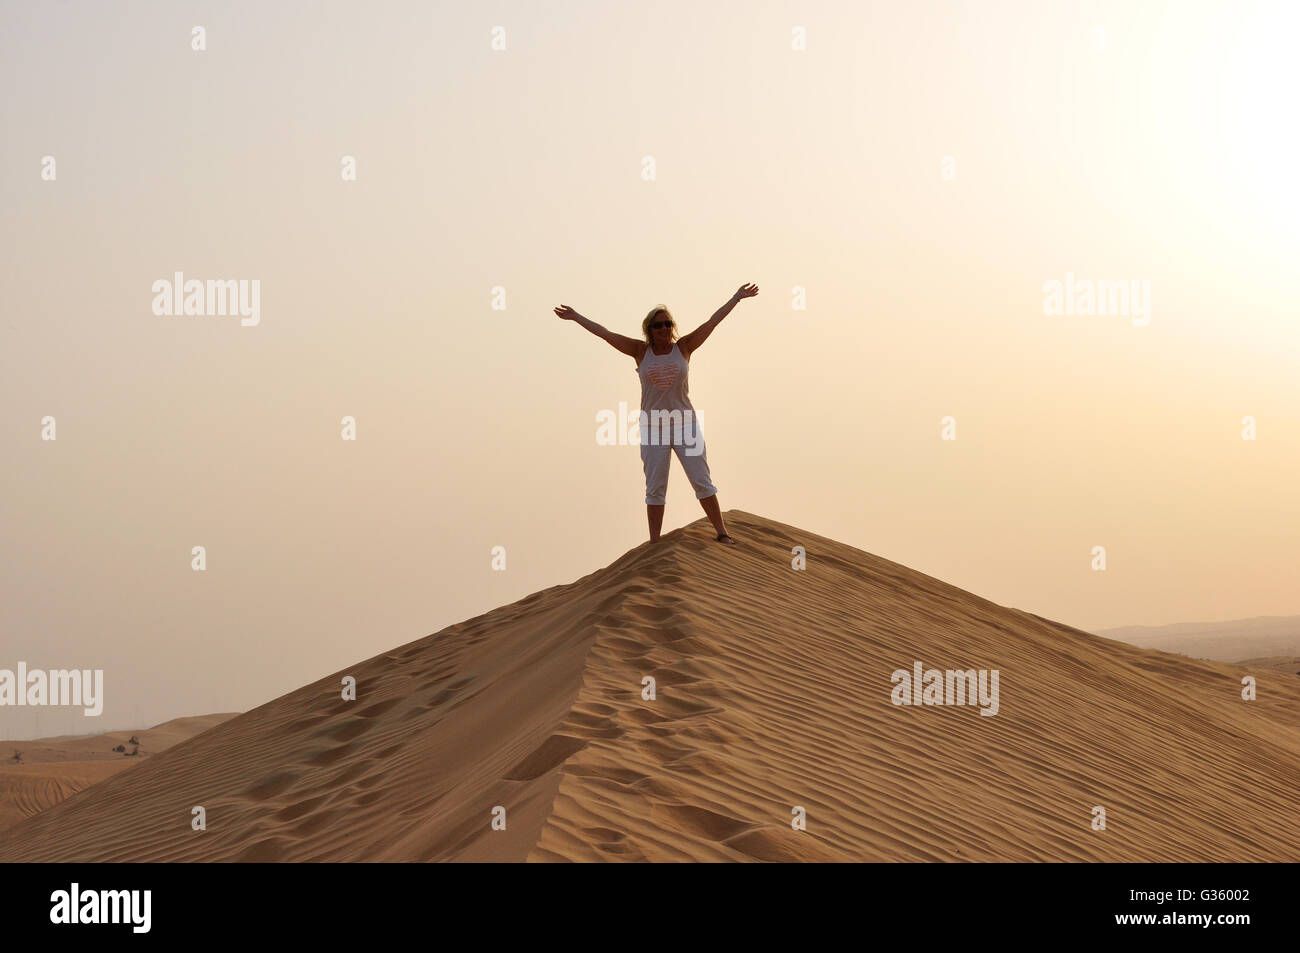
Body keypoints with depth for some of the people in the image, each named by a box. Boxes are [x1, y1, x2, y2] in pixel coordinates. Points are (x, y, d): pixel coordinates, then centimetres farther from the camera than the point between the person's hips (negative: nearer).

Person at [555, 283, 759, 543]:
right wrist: (575, 317, 5)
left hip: (685, 425, 0)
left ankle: (722, 533, 7)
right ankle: (654, 544, 6)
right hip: (653, 429, 0)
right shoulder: (641, 351, 1)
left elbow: (712, 322, 0)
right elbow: (605, 334, 3)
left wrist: (737, 298, 0)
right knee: (655, 489, 3)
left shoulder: (684, 347, 0)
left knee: (702, 482, 1)